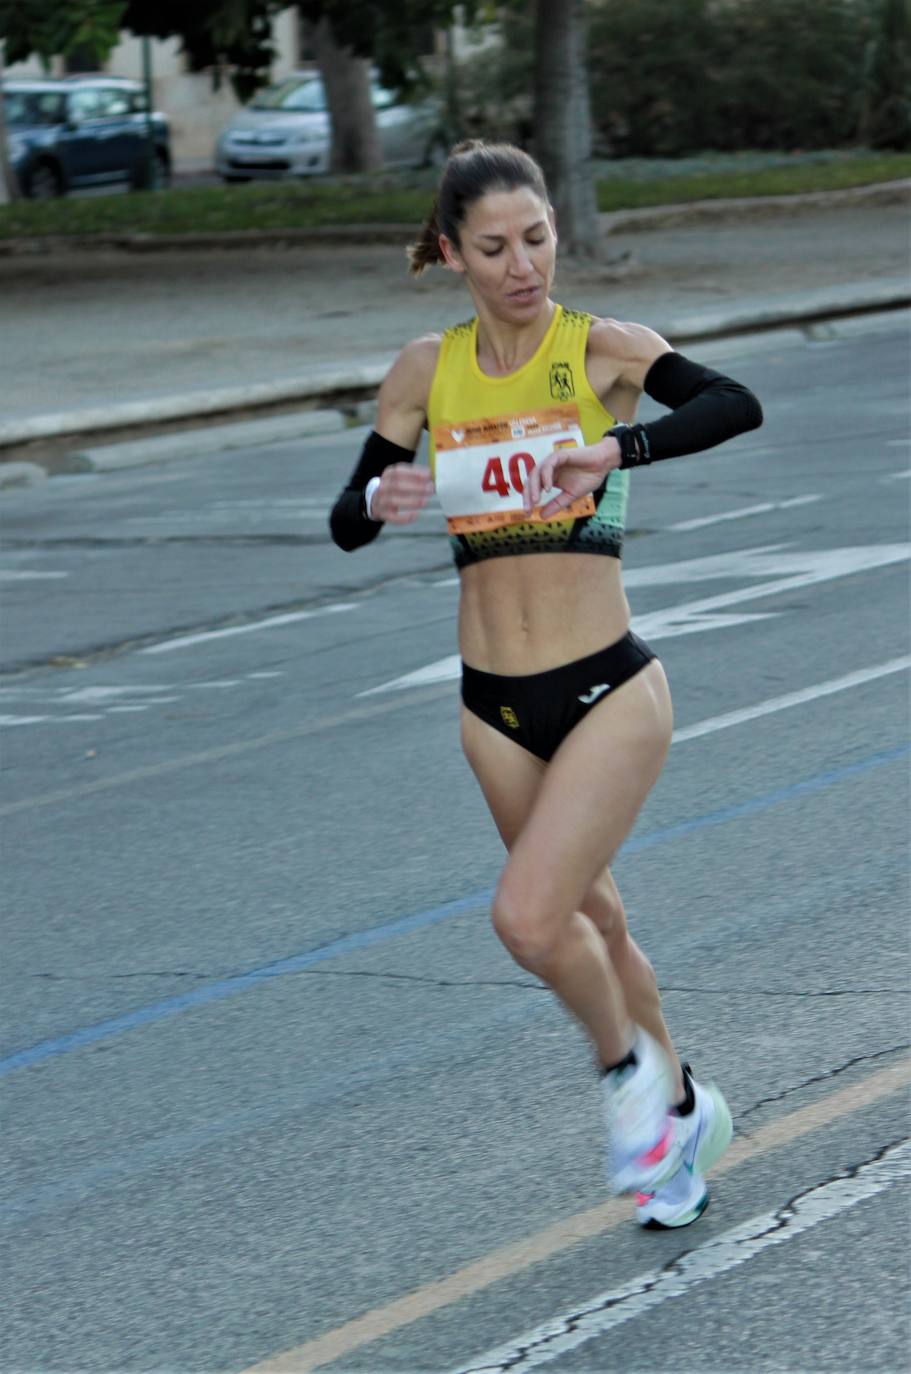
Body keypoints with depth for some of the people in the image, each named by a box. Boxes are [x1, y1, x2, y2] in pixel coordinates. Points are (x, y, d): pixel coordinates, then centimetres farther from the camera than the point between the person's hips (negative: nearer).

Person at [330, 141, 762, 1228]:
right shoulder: (428, 371, 3)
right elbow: (346, 524, 5)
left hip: (609, 690, -5)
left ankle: (629, 1067, 11)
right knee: (588, 917, 17)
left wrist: (616, 449, -44)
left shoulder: (601, 349, -9)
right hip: (496, 707, 5)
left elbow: (734, 406, -27)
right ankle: (681, 1110, 39)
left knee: (528, 917, -18)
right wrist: (383, 498, -18)